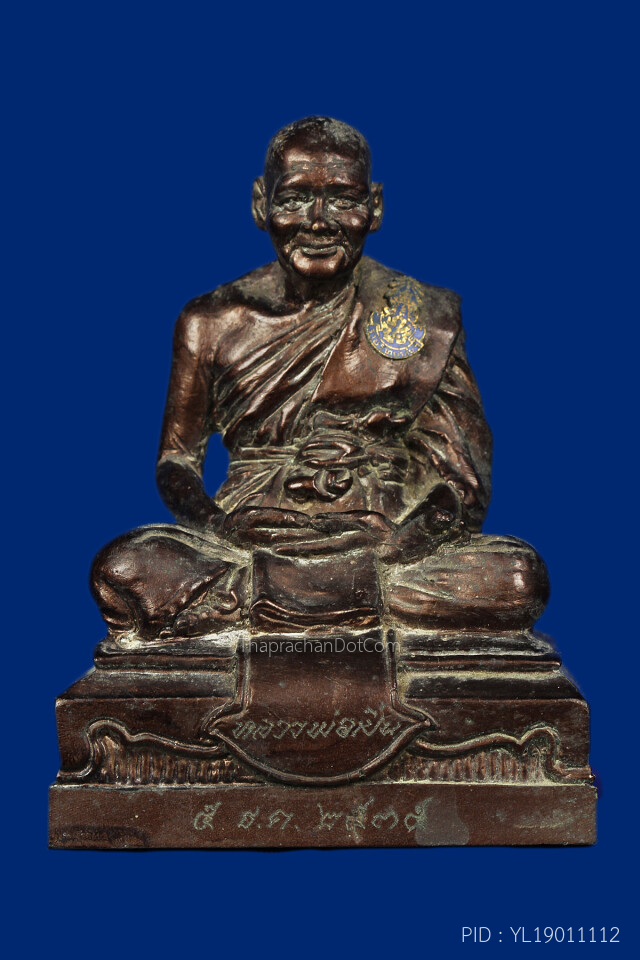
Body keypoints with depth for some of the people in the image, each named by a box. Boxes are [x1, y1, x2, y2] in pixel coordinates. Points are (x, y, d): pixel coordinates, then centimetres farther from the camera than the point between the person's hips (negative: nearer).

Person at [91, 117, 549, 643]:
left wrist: (406, 545, -16)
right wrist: (213, 527, -10)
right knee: (122, 569, -29)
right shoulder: (211, 323, 9)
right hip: (247, 543, 1)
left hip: (386, 547, 0)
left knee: (520, 576, -29)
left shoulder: (429, 317, 7)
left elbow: (466, 480, 4)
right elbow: (176, 460, 12)